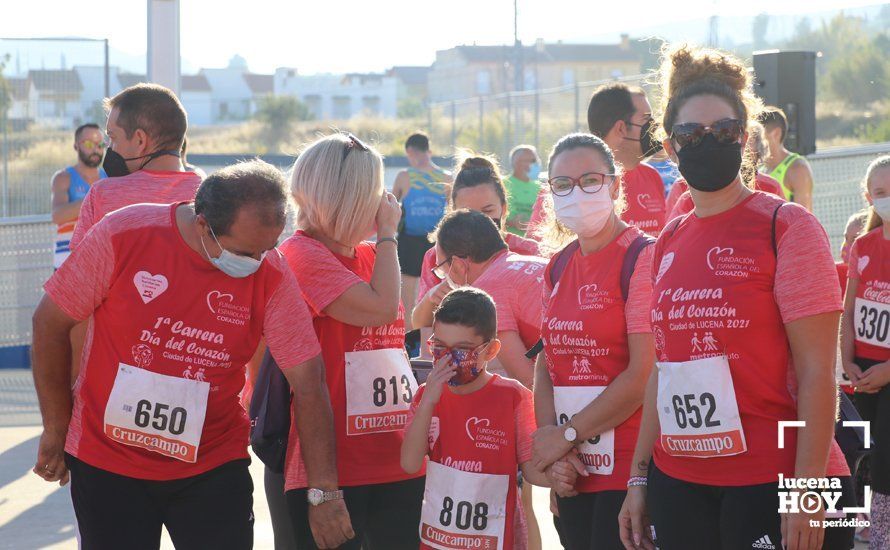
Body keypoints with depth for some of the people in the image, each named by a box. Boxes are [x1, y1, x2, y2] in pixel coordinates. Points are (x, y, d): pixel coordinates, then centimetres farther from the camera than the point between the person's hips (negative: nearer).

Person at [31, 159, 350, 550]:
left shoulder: (271, 275, -12)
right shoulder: (123, 236, -16)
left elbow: (308, 383, -11)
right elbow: (50, 323, -5)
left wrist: (325, 491, -16)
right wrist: (56, 431, 1)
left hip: (212, 468, 1)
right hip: (106, 462, -1)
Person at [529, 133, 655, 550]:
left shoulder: (642, 257, -10)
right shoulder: (558, 268, 13)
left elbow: (645, 374, -16)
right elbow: (546, 363, 13)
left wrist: (567, 435, -10)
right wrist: (548, 443, -4)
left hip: (628, 465, -7)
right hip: (572, 469, 7)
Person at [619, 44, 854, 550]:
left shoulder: (787, 228, -7)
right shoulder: (669, 243, 10)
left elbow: (817, 372, -11)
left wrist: (808, 490, -16)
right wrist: (640, 476, 13)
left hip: (773, 485, -5)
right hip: (679, 484, 5)